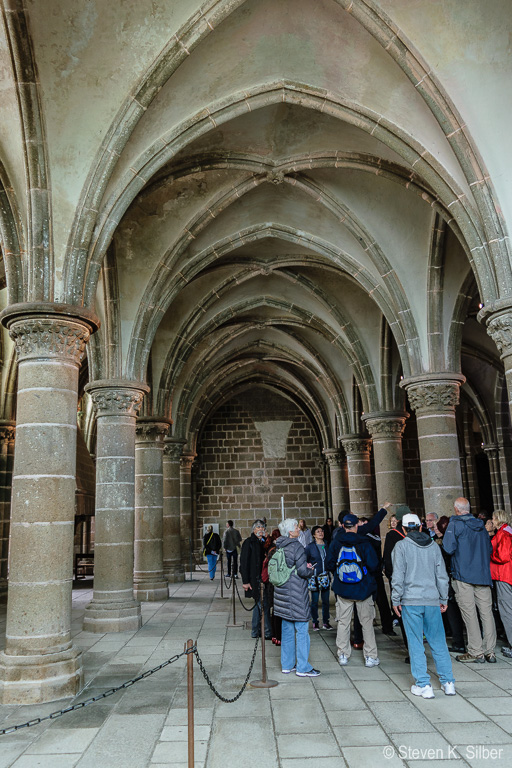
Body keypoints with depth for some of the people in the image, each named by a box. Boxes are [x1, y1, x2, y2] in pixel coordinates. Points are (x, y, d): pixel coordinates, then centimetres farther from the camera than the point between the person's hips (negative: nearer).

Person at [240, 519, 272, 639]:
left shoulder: (264, 542, 13)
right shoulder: (249, 542, -8)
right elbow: (244, 563, -11)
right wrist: (245, 581, -15)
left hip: (263, 578, 7)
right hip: (255, 579, -7)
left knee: (258, 604, 14)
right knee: (264, 605, -6)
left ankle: (255, 631, 24)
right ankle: (268, 633, 3)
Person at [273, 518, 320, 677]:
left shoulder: (279, 547, 7)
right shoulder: (296, 546, -17)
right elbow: (303, 571, -19)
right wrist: (310, 569, 4)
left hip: (282, 591, 8)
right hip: (296, 592, -8)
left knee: (287, 629, 15)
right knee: (302, 629, 1)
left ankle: (287, 665, 23)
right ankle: (302, 668, 7)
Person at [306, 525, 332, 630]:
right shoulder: (310, 547, -2)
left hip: (325, 577, 3)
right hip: (314, 577, -3)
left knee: (326, 601, 6)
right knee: (314, 601, 2)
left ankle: (325, 622, 17)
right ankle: (315, 622, 14)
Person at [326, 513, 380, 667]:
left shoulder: (335, 543, -6)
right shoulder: (364, 543, -12)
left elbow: (329, 565, -2)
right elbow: (374, 565, -13)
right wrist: (368, 572, 8)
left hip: (343, 589, 1)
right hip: (363, 589, -1)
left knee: (343, 622, 11)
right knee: (367, 622, 10)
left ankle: (343, 655, 17)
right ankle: (370, 657, 15)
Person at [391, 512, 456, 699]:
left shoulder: (401, 546, -4)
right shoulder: (433, 546, 7)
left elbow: (398, 576, -8)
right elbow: (442, 575, 9)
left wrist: (396, 600, 0)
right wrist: (444, 599, 17)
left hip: (411, 601, -3)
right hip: (432, 600, 3)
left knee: (416, 644, 3)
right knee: (438, 642, 12)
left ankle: (423, 685, 4)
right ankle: (448, 683, 16)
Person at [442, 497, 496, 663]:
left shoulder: (454, 524, -7)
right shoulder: (480, 525, 12)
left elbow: (448, 548, -15)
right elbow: (490, 549, 18)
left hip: (463, 575, -5)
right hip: (483, 575, 6)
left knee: (469, 613, -1)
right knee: (486, 612, 6)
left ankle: (476, 652, 1)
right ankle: (490, 651, 10)